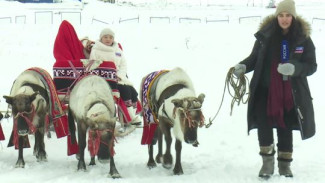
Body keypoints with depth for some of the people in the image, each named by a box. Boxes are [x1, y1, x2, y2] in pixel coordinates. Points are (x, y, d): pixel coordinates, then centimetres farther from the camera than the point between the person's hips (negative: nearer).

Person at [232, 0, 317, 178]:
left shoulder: (303, 38, -3)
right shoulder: (266, 35, -2)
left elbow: (311, 66, -4)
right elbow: (255, 58, 8)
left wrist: (294, 68, -25)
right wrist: (243, 66, -13)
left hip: (291, 93, 1)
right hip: (266, 90, 0)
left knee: (285, 128, 12)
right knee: (263, 123, -16)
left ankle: (285, 164, 28)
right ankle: (267, 161, 0)